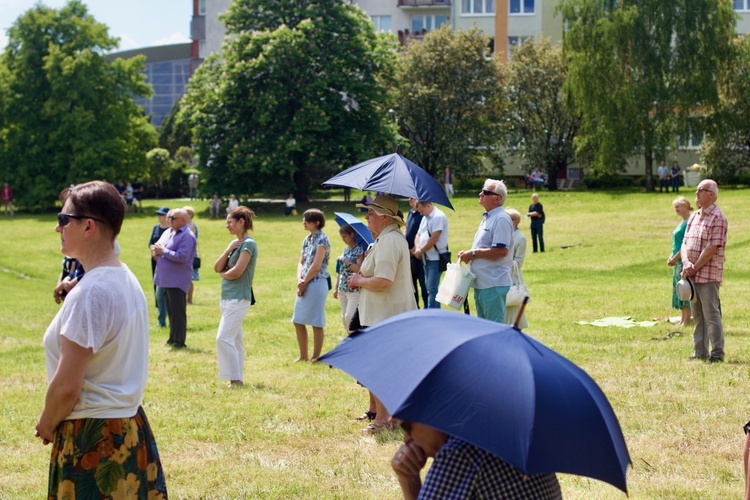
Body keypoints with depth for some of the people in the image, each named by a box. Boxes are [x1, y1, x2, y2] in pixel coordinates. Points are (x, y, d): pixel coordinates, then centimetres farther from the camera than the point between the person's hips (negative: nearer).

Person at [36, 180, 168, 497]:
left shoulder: (89, 293, -20)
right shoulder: (128, 280, 8)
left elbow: (66, 385, -21)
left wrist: (47, 425, -5)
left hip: (92, 438, -9)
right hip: (132, 427, 9)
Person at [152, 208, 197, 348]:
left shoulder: (187, 236, -14)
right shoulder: (168, 232, 14)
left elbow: (182, 257, -24)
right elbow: (158, 246, 22)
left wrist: (163, 251, -17)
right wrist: (156, 251, -2)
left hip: (177, 280, -9)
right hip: (166, 279, 9)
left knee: (178, 311, -5)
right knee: (171, 310, 15)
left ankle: (179, 340, -1)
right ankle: (173, 337, 23)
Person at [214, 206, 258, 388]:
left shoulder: (248, 244, -12)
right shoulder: (235, 243, 15)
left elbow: (236, 272, -20)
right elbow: (217, 267, 9)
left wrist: (223, 274, 1)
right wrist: (229, 249, -5)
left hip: (238, 298, -9)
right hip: (227, 298, 9)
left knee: (224, 339, -14)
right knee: (234, 340, 10)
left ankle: (235, 379, -12)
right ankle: (237, 380, 14)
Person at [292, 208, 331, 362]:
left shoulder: (322, 239, -12)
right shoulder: (307, 239, 13)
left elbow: (316, 266, -17)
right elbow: (301, 262, 12)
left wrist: (304, 282, -10)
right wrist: (299, 279, -5)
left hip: (317, 283, -9)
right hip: (305, 285, 9)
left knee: (316, 323, -2)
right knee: (298, 321, 12)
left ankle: (315, 358, 6)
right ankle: (303, 356, 22)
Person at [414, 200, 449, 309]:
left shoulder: (438, 216, -13)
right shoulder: (425, 218, 17)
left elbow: (434, 239, -19)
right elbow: (419, 235, 17)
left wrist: (421, 251, -11)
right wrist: (417, 248, -3)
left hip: (436, 258, -9)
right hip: (427, 258, 9)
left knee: (432, 288, -10)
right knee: (429, 287, 13)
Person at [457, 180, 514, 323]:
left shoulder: (501, 219, -15)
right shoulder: (487, 218, 17)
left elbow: (501, 251, -24)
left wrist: (473, 253, -17)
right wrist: (468, 253, 7)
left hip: (494, 283, -10)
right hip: (481, 282, 10)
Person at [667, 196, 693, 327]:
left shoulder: (689, 223, -13)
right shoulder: (681, 223, 16)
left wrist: (676, 258, -16)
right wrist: (672, 257, 9)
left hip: (685, 260, -10)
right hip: (678, 261, 10)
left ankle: (686, 320, -6)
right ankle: (683, 319, 15)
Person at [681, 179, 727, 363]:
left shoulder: (717, 217, -9)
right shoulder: (694, 217, 16)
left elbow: (712, 248, -16)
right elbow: (685, 243, 12)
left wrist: (694, 268, -15)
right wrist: (686, 262, -8)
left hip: (709, 275, -8)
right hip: (692, 274, 8)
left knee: (711, 314, -6)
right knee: (697, 315, 11)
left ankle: (717, 353, -1)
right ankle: (700, 352, 17)